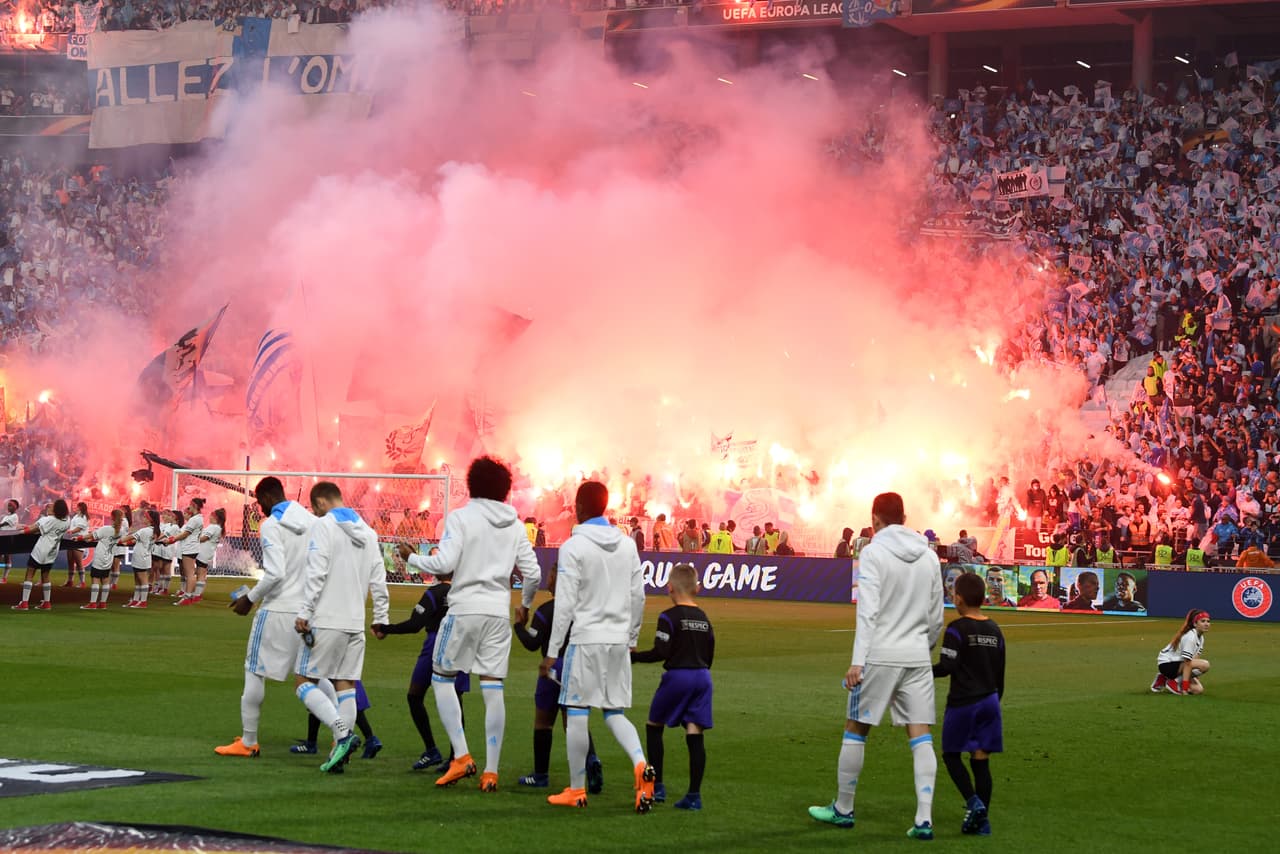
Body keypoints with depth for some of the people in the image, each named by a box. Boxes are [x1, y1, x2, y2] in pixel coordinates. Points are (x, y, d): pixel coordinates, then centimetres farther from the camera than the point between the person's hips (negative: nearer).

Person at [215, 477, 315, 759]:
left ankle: (248, 742, 6)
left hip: (277, 610, -6)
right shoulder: (312, 522, 8)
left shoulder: (271, 526, -12)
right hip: (308, 609, 6)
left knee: (255, 672, 4)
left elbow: (274, 573, -21)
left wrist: (249, 599, -9)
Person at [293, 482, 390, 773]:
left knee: (305, 682, -2)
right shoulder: (367, 532, 16)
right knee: (345, 685, 8)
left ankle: (342, 732, -19)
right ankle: (340, 751, 4)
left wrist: (304, 613, -15)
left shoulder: (324, 525, -6)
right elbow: (378, 580, 16)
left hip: (326, 621, -7)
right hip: (356, 623, 7)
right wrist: (381, 617, 21)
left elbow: (316, 574, -15)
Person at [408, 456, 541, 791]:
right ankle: (491, 771, 2)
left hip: (465, 609, -4)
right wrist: (525, 604, 26)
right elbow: (532, 573, 8)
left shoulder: (461, 517, -5)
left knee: (442, 678, 11)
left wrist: (412, 559, 4)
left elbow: (444, 563, -14)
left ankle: (461, 756, 0)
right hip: (498, 612, 4)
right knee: (493, 689, 4)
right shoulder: (514, 525, 9)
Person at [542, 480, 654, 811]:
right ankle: (641, 763, -13)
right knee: (614, 712, 13)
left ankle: (577, 790, 8)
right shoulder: (627, 545, 8)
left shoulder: (573, 547, -9)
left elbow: (565, 604, -11)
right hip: (619, 641, 5)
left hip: (585, 639, -5)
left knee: (576, 713, 4)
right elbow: (638, 598, 11)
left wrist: (552, 651, -6)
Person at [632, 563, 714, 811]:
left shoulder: (669, 617, -9)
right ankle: (694, 795, -2)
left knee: (653, 726, 12)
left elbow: (661, 653, -16)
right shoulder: (703, 618, 11)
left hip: (677, 676, -5)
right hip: (702, 677, 5)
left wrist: (633, 657, -5)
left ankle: (656, 786, 9)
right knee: (695, 735, 2)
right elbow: (709, 655, 14)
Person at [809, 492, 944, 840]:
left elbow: (868, 609, -15)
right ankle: (924, 819, -6)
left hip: (881, 655, -4)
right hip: (918, 656, 4)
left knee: (855, 729, 9)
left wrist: (857, 661, -18)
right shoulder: (929, 556, 11)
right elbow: (936, 617, 14)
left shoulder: (874, 552, -6)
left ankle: (842, 809, 18)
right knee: (920, 736, 2)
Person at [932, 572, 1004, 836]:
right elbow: (1000, 675, 14)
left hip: (963, 703, -6)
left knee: (951, 754, 7)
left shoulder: (957, 629, -11)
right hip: (989, 701, 6)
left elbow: (947, 667, -17)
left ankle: (973, 802, -12)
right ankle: (982, 819, 5)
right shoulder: (994, 631, 9)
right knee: (981, 760, 7)